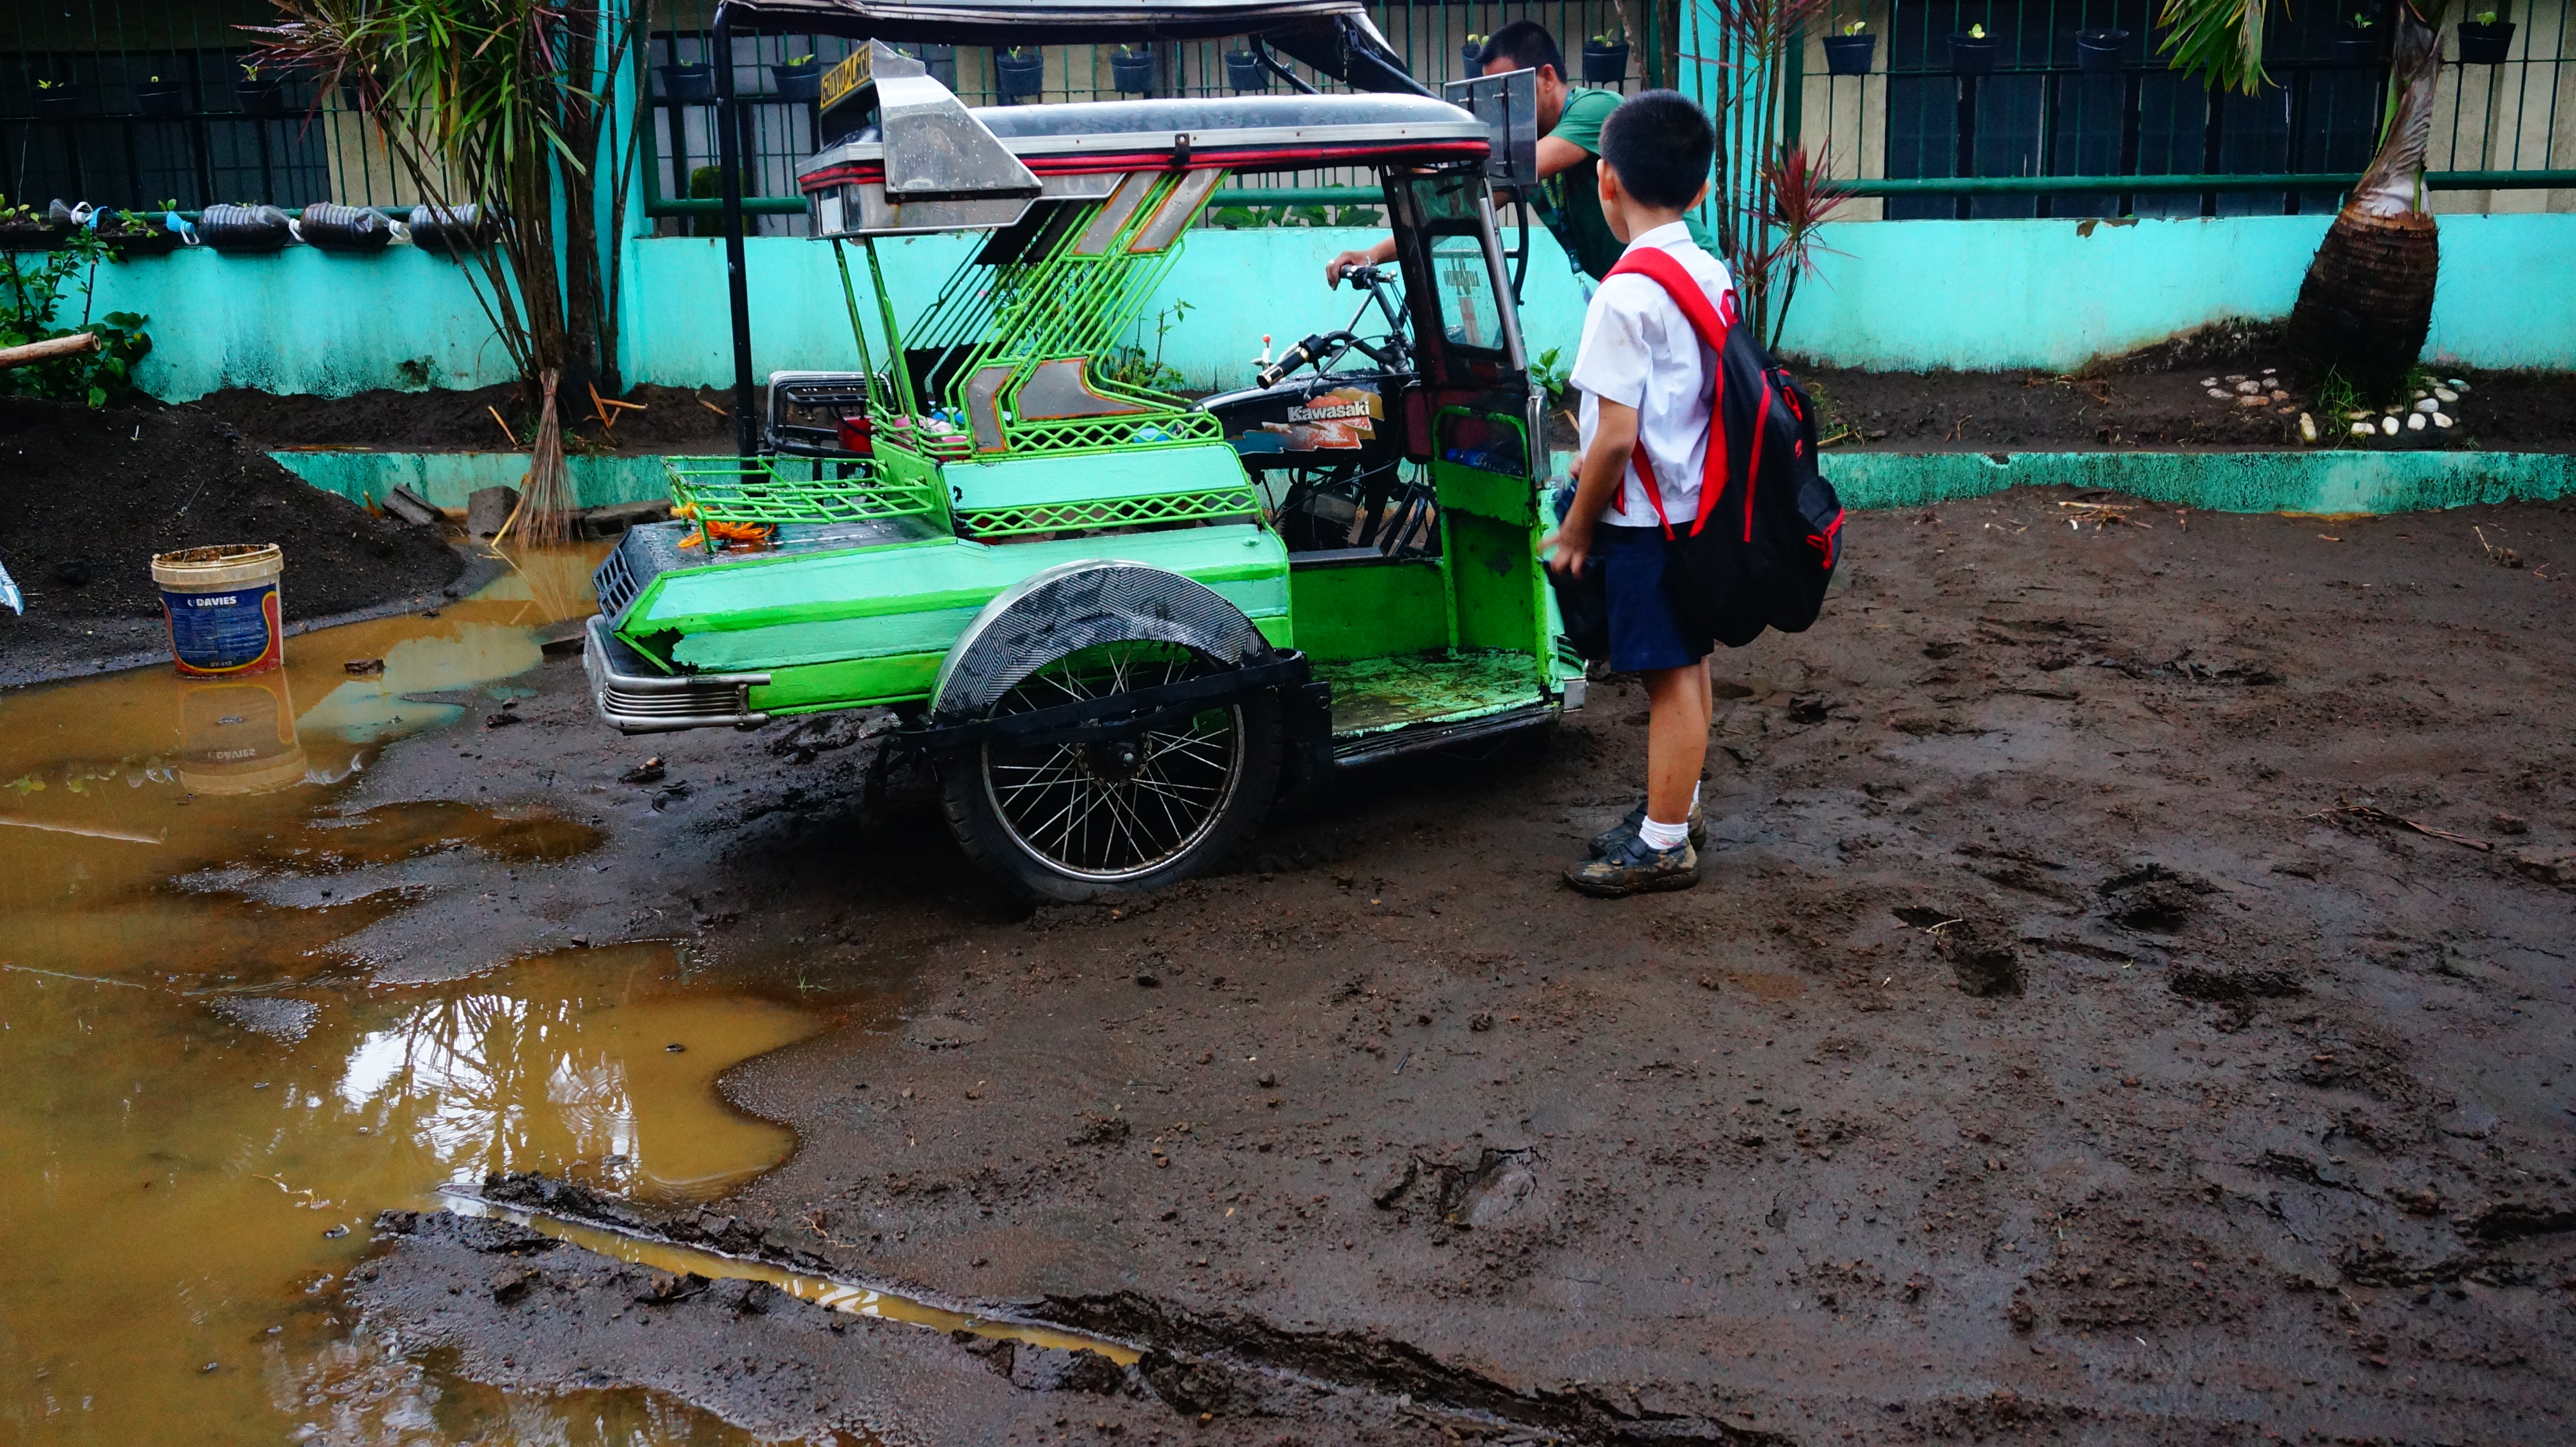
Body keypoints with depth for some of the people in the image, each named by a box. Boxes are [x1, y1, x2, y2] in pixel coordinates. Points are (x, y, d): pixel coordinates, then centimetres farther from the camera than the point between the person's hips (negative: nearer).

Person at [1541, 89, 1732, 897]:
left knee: (1669, 676, 0)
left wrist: (1575, 530, -10)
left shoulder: (1627, 295, -20)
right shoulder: (1715, 276, 5)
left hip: (1647, 518, -9)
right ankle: (1678, 807, 33)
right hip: (1702, 504, 9)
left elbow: (1616, 437, -22)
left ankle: (1663, 845, 10)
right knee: (1688, 662, 18)